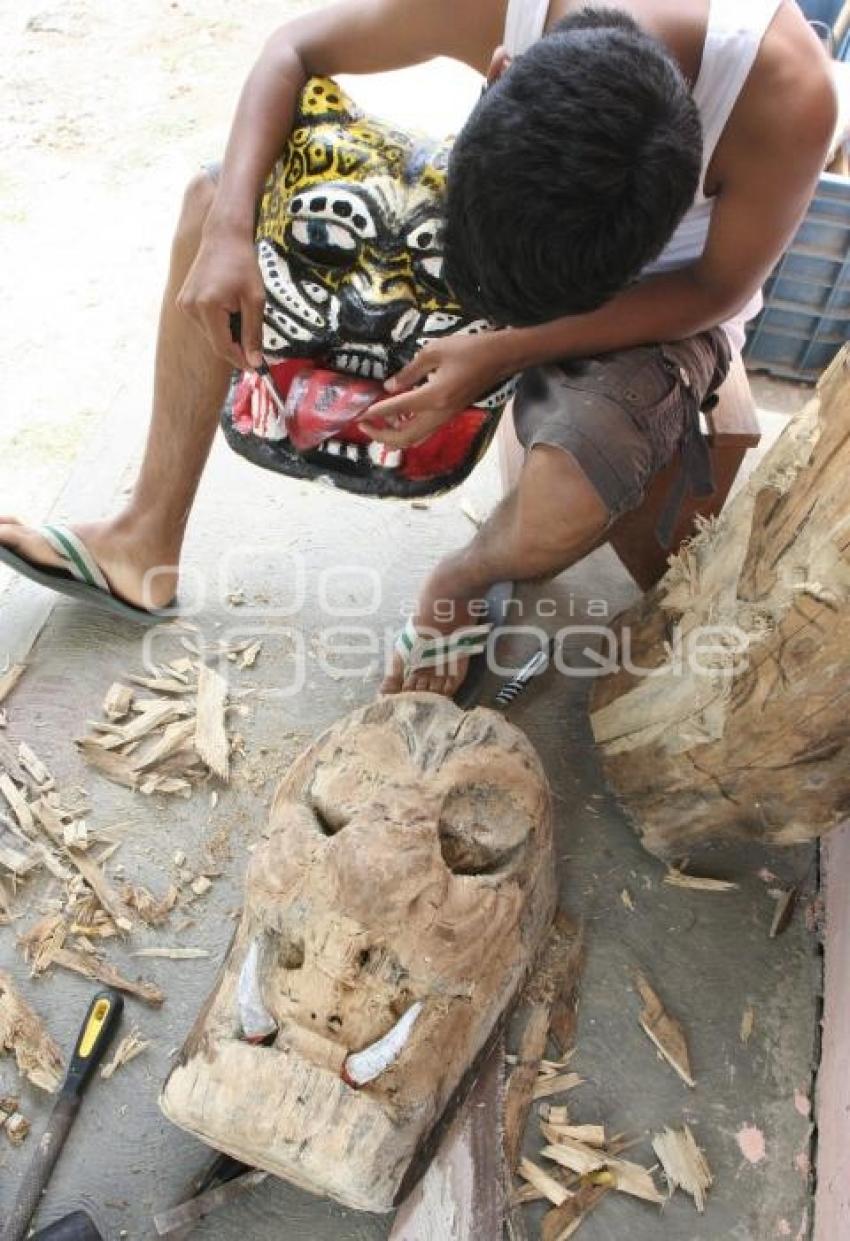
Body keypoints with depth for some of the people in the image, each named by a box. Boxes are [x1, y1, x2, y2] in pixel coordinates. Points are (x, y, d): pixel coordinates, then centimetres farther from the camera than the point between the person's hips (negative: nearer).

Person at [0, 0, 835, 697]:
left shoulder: (786, 97, -34)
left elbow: (719, 290, -18)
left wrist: (502, 355, -29)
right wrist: (229, 231, -25)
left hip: (659, 301, -3)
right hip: (478, 222, 4)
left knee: (567, 501, -39)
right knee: (211, 200, -6)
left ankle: (463, 582, 1)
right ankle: (146, 540, 0)